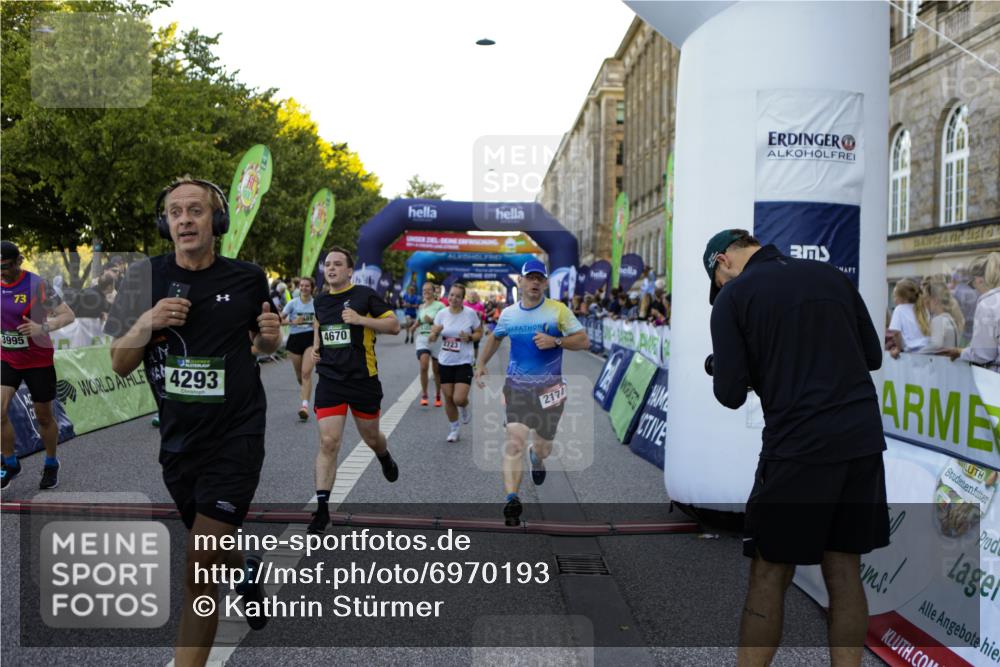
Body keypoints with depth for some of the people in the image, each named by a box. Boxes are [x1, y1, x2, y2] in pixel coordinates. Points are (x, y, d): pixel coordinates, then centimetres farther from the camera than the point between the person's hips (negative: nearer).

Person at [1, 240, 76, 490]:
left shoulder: (36, 285, -18)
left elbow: (68, 315, -21)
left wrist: (44, 327, -37)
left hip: (38, 361, -4)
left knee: (44, 416, 9)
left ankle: (51, 465, 29)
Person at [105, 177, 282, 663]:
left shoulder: (247, 278, -4)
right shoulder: (145, 277, -3)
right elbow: (119, 365, -1)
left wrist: (271, 335, -11)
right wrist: (147, 322, -21)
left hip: (236, 436, -3)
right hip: (178, 440, 3)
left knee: (199, 571, -12)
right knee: (214, 550, 24)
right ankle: (247, 569, 58)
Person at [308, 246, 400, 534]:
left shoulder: (365, 295, -6)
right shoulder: (321, 300, 8)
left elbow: (394, 325, -8)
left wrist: (361, 319, -20)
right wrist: (316, 346, 12)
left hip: (363, 379, -2)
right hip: (329, 379, 2)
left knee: (371, 437, 15)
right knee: (328, 443, -9)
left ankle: (385, 459, 52)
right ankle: (321, 507, -5)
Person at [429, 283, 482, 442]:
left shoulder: (470, 313, -9)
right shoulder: (441, 313, -2)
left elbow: (479, 333, 4)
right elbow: (431, 339, 1)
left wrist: (469, 337, -17)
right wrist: (434, 333, -22)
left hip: (464, 362, -3)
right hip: (445, 362, 3)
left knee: (459, 399, -12)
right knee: (448, 398, 7)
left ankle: (464, 408, 26)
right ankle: (454, 428, 28)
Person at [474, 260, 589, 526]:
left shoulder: (558, 310, -5)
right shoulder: (508, 313, 4)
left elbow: (584, 340, -6)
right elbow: (495, 338, 24)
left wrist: (555, 341, -21)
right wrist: (481, 364, 15)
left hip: (549, 388, -1)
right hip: (517, 386, 1)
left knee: (543, 447, 13)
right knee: (515, 441, -18)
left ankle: (537, 456, 51)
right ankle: (512, 500, -20)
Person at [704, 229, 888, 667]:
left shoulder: (733, 296, -3)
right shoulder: (831, 276, 11)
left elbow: (730, 395, -6)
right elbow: (873, 356, 16)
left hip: (798, 447, -5)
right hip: (863, 439, 5)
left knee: (770, 576, 6)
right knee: (844, 572, 12)